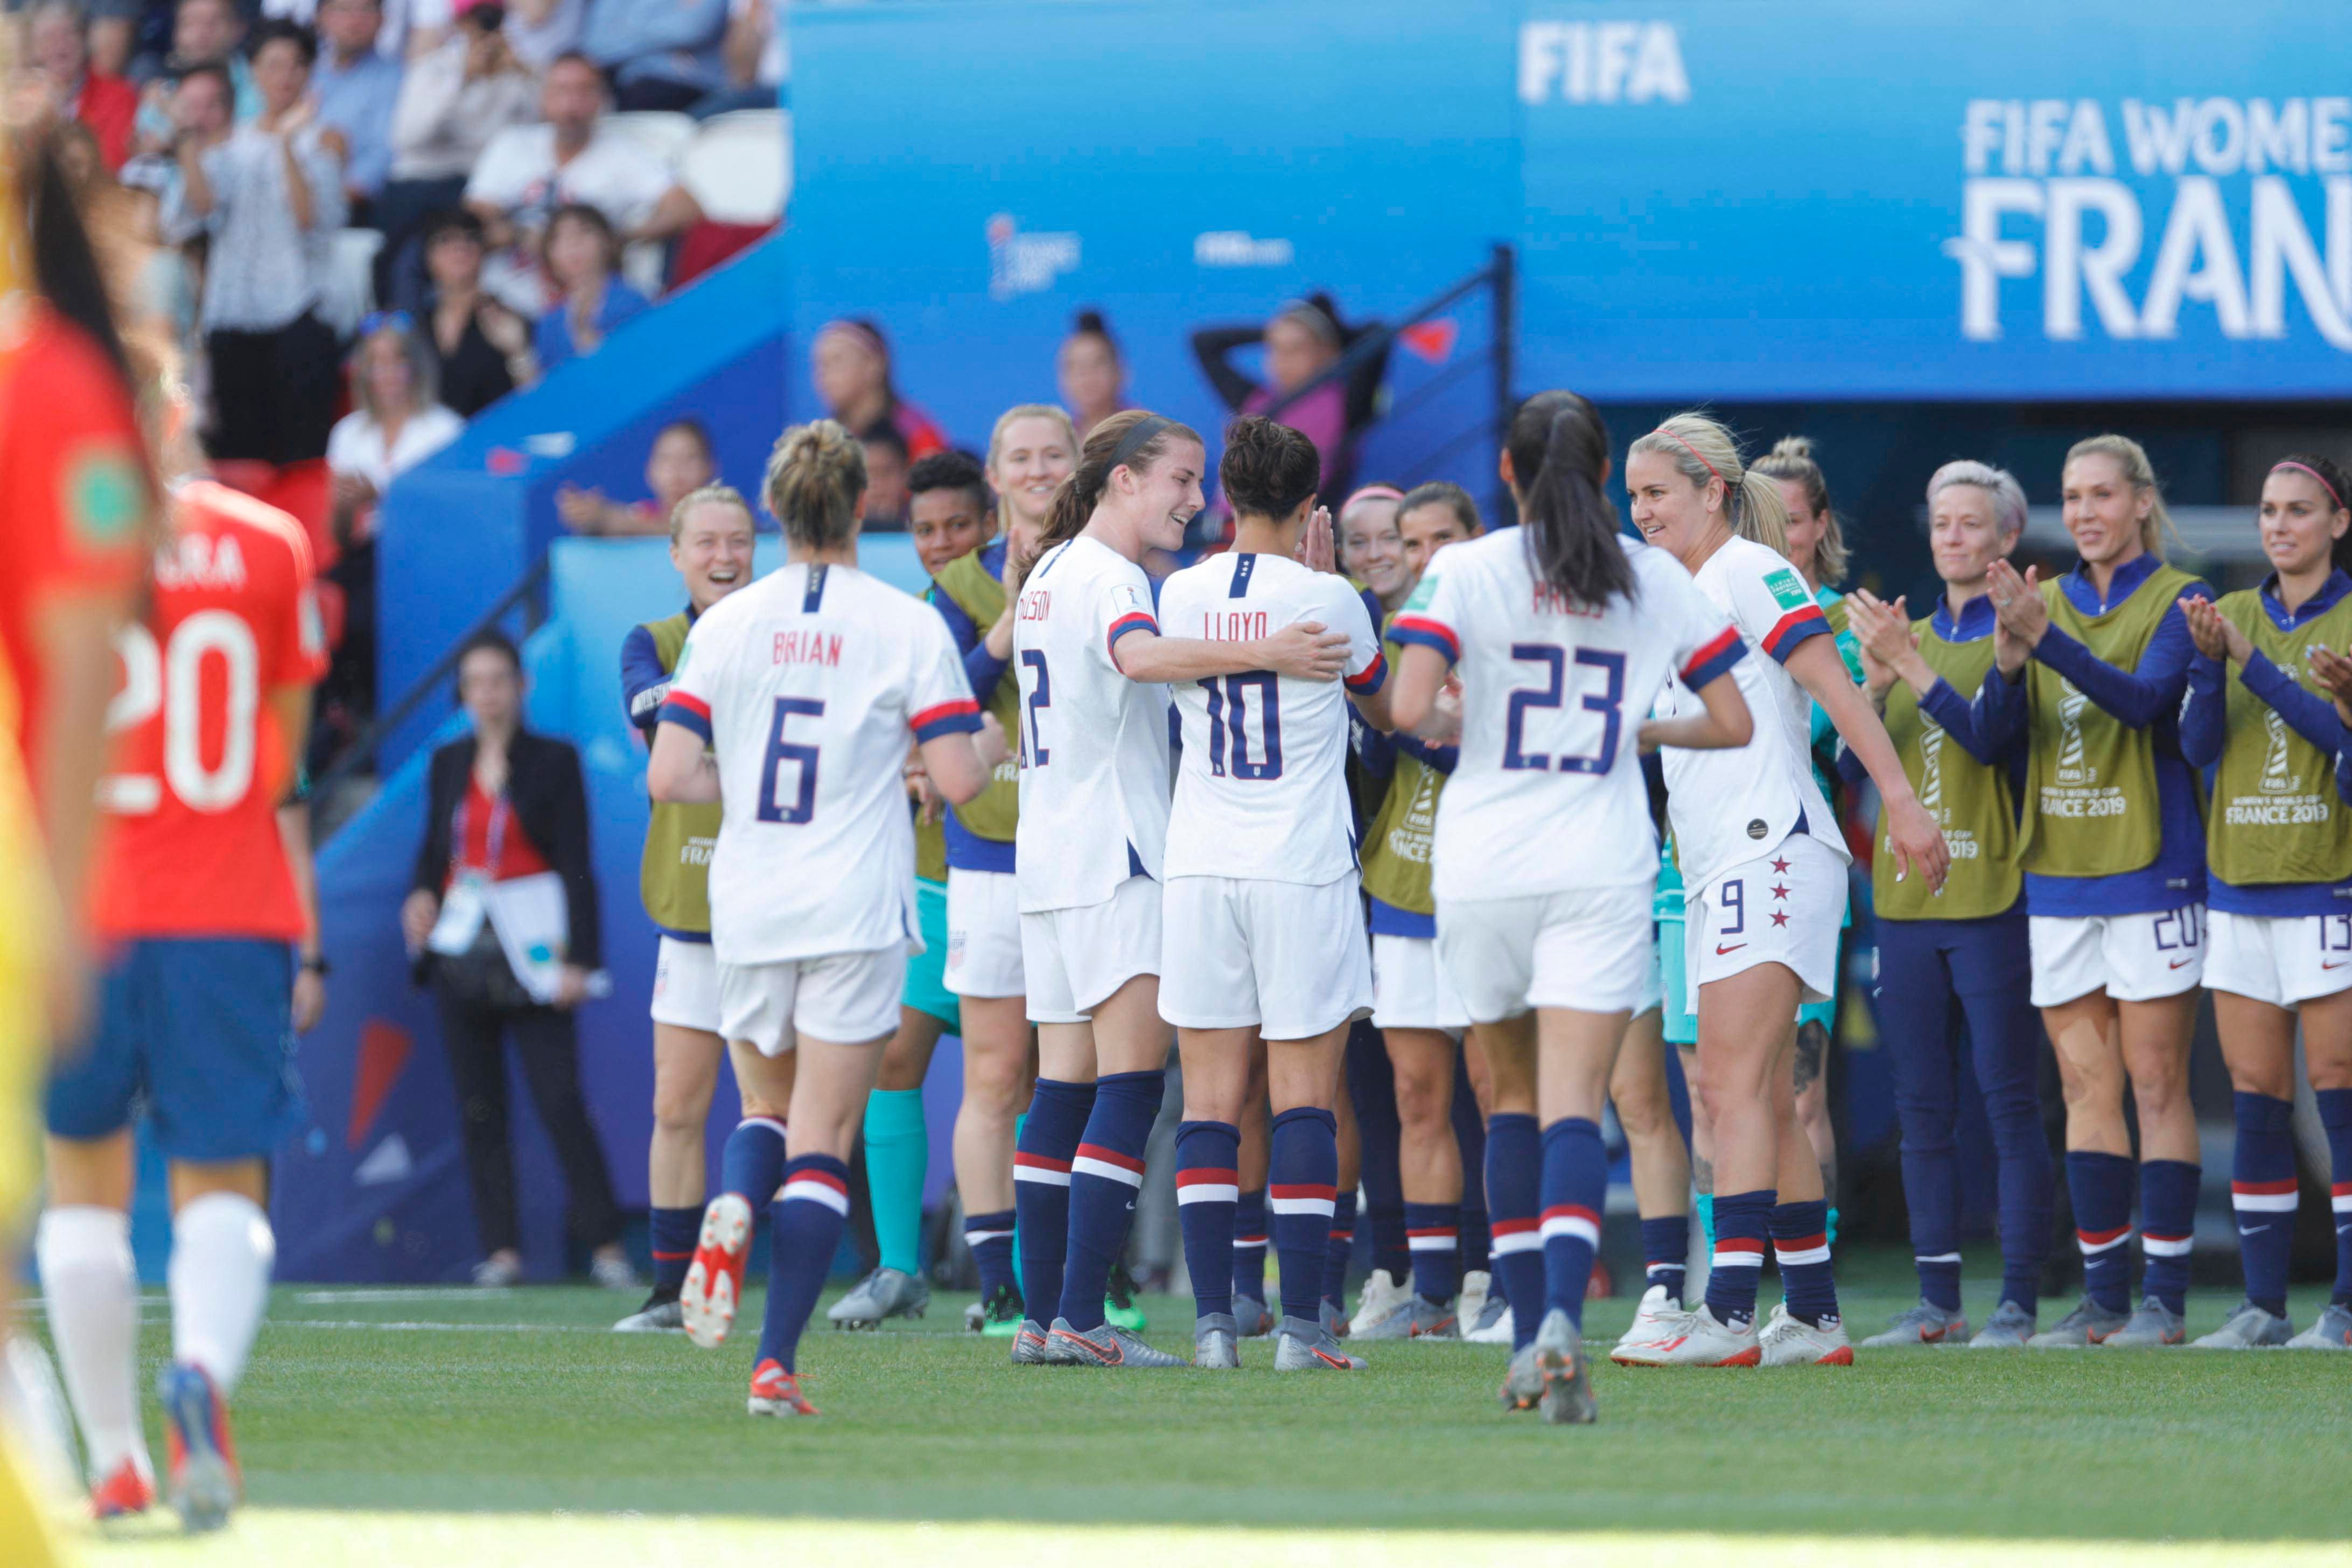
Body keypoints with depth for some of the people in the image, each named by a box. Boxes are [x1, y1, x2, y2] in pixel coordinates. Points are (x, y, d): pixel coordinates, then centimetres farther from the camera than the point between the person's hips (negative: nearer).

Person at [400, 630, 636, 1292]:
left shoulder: (554, 762, 0)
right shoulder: (448, 764, 11)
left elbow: (576, 866, -4)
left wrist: (579, 958, -11)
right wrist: (422, 897, -4)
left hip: (532, 951, -4)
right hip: (461, 947, 4)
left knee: (559, 1100, -11)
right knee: (478, 1107, 2)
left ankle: (605, 1244, -5)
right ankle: (502, 1249, 6)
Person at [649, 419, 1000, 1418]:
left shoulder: (724, 625, 2)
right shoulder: (906, 626, -6)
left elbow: (668, 778, -1)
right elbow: (958, 779, -8)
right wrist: (993, 747, 14)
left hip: (747, 908, 3)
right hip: (856, 909, -3)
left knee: (772, 1104, 23)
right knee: (823, 1143, 0)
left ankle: (733, 1214, -11)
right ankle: (777, 1360, -10)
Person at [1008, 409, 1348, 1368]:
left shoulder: (1049, 575, 18)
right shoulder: (1106, 578, -12)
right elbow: (1142, 655, -33)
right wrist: (1264, 654, -45)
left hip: (1050, 858, 10)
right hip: (1115, 859, -10)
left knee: (1064, 1087, 9)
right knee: (1130, 1083, -12)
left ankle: (1043, 1316, 7)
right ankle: (1081, 1317, -19)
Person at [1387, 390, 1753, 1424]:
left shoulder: (1466, 571, -2)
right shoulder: (1657, 581, 5)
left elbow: (1411, 707, -15)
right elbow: (1732, 722, 7)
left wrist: (1454, 721, 8)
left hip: (1483, 870, 0)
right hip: (1603, 872, 0)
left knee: (1514, 1094, 16)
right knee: (1574, 1107, -7)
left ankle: (1530, 1338, 13)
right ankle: (1563, 1317, -29)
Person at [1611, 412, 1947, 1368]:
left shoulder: (1748, 571, -5)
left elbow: (1838, 689, -13)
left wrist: (1902, 802, -20)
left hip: (1773, 850, -10)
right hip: (1719, 869, 10)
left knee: (1734, 1085, -17)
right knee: (1763, 1101, 9)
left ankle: (1729, 1313, -23)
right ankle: (1813, 1317, 12)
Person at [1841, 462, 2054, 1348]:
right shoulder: (1910, 634, 17)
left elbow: (1992, 736, -16)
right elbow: (1850, 766, 10)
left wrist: (1910, 663, -20)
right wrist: (1875, 679, -7)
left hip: (1992, 900, -6)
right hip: (1905, 902, 6)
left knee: (2010, 1103, -6)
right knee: (1923, 1110, 5)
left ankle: (2019, 1299, -6)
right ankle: (1937, 1300, 9)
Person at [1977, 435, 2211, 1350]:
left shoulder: (2176, 601, -1)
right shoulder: (2046, 601, 12)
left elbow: (2148, 698, -19)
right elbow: (1996, 724, 0)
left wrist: (2046, 639, -31)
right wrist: (2008, 654, -21)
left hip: (2150, 864, -5)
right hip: (2058, 865, 5)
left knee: (2156, 1083, -5)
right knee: (2086, 1087, 4)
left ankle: (2164, 1297, -3)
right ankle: (2103, 1298, 7)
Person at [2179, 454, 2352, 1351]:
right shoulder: (2234, 613, 11)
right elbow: (2197, 745, 3)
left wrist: (2254, 661, -19)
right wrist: (2210, 662, -15)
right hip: (2240, 884, 4)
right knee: (2255, 1101, 3)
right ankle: (2262, 1305, 6)